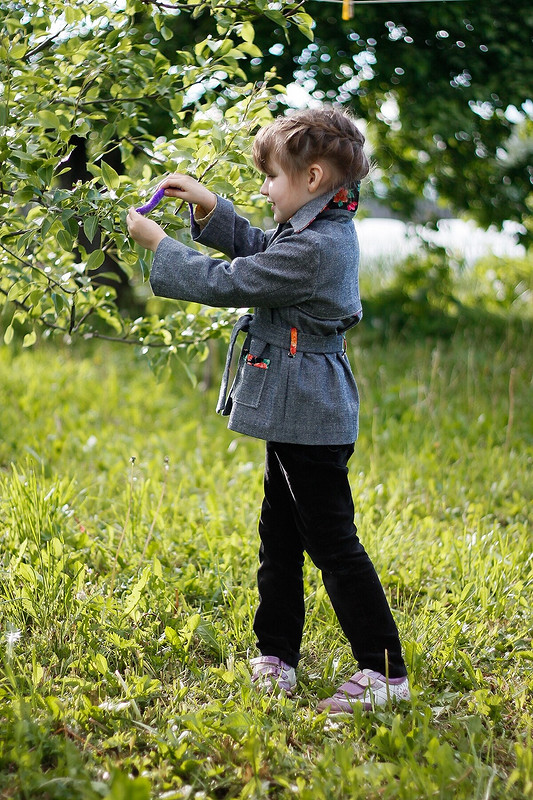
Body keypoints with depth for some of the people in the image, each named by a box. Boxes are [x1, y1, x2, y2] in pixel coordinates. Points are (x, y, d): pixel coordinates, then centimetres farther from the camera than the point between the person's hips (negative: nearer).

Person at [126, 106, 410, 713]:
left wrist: (157, 243, -7)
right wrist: (208, 205, 15)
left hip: (309, 418, -11)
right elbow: (257, 247, 26)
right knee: (279, 536, 16)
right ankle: (276, 656, 26)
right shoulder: (326, 232, 9)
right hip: (300, 416, 11)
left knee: (332, 543, -4)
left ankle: (385, 672, 2)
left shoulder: (314, 248, -23)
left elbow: (225, 282, -19)